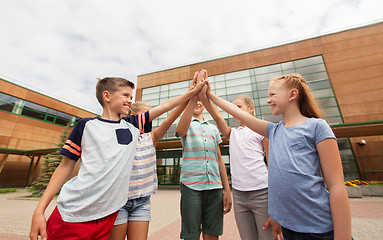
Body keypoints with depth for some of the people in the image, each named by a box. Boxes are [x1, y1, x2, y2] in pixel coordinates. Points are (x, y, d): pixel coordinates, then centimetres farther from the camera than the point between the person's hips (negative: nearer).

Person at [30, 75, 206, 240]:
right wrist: (39, 211, -2)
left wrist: (193, 92, 2)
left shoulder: (132, 125, 4)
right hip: (73, 213, -2)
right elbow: (66, 166, 1)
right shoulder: (87, 125, -2)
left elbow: (165, 106, 3)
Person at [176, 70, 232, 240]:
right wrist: (194, 95, -30)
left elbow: (219, 159, 15)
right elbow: (181, 130, -22)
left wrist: (227, 189, 10)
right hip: (191, 185, -3)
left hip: (215, 187, 4)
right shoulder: (187, 123, 6)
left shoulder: (213, 128, 17)